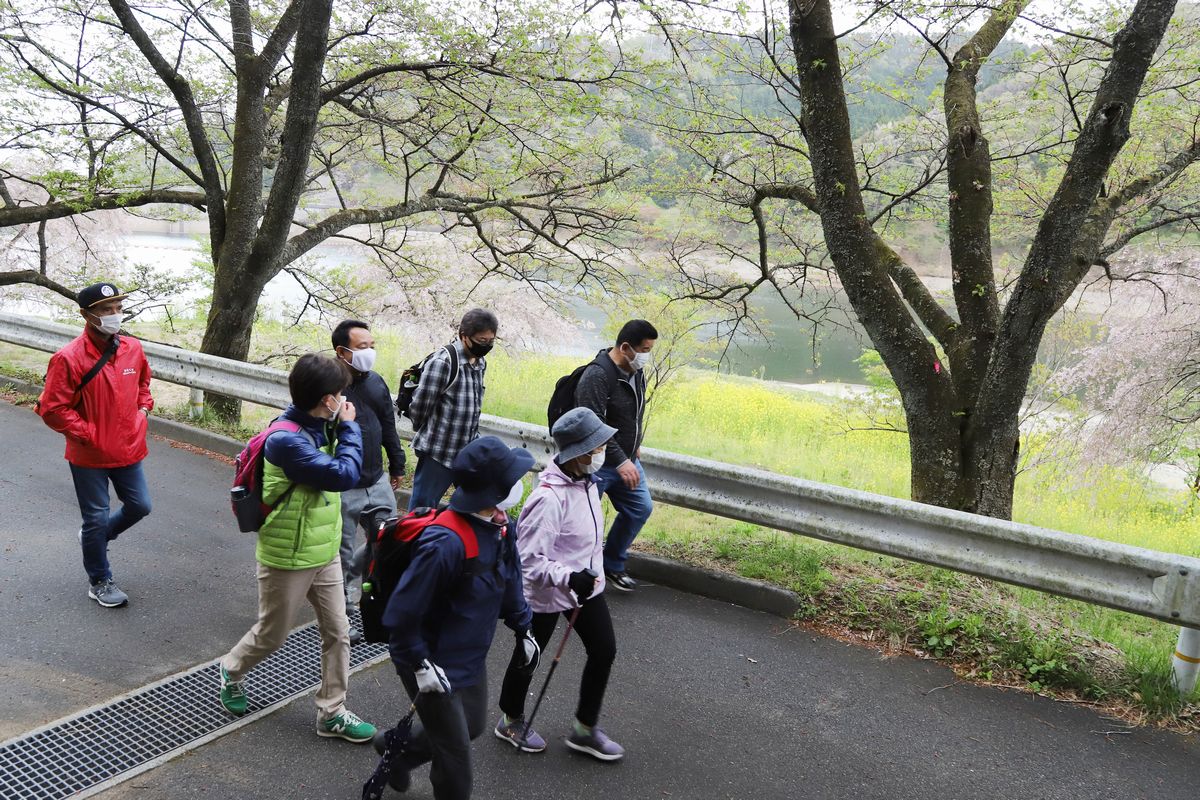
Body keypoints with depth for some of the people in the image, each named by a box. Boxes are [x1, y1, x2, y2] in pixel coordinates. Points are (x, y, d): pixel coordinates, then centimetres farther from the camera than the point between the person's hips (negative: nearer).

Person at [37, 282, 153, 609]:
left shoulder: (133, 349, -1)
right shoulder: (69, 358, -19)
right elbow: (52, 408, -16)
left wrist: (143, 410, 5)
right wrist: (90, 435, -16)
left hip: (129, 449, 5)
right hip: (90, 456, -5)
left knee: (139, 506, 15)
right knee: (97, 518, 7)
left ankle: (95, 537, 43)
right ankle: (99, 582, 27)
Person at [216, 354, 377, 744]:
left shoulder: (319, 427, -2)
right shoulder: (286, 440, -29)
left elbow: (351, 464, 7)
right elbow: (344, 475, -29)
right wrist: (348, 425, -20)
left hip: (325, 552, 8)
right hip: (288, 559, -7)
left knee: (337, 633, 10)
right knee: (271, 635, 15)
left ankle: (332, 712, 24)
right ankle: (231, 670, 46)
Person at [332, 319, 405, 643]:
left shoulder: (376, 382, 6)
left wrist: (397, 467, 22)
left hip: (378, 483, 6)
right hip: (342, 489, -6)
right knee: (342, 555, 7)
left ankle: (348, 581, 37)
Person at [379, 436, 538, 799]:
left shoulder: (502, 526, -6)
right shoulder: (446, 543, -35)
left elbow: (509, 579, 11)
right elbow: (402, 612, -29)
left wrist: (522, 629, 14)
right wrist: (420, 665, -23)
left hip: (472, 656, 9)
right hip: (436, 664, -9)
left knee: (471, 726, 27)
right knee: (455, 750, 7)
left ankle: (396, 748, 50)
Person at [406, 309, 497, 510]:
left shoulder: (481, 362, 6)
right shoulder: (443, 362, -18)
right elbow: (419, 407, -12)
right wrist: (428, 435, 4)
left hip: (469, 453, 7)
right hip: (438, 454, -7)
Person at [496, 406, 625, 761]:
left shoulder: (586, 480, -4)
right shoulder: (549, 498, -32)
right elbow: (527, 558, -31)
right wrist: (569, 577, -40)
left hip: (586, 582, 8)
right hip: (545, 593, -8)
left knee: (604, 650, 12)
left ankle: (586, 728, 31)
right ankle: (511, 721, 40)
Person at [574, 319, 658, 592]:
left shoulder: (637, 370, 4)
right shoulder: (597, 375, -24)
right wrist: (621, 461, -30)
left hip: (626, 460, 9)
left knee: (640, 508, 13)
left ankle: (613, 565, 29)